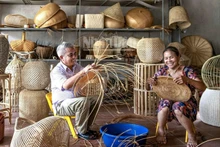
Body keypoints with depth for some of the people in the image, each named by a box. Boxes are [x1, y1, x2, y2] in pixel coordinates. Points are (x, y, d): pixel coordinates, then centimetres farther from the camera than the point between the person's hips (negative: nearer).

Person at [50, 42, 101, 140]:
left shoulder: (76, 66, 3)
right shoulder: (56, 71, -20)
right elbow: (66, 85, -39)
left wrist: (91, 70, -22)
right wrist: (83, 71, -44)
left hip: (75, 101, 8)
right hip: (61, 104, -7)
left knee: (95, 100, -9)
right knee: (83, 101, -30)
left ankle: (86, 127, 6)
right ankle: (81, 131, -12)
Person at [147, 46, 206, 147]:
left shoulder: (187, 71, -9)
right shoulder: (163, 71, 2)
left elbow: (203, 87, -20)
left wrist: (187, 80, -38)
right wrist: (150, 81, -27)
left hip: (186, 103, -2)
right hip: (168, 101, 2)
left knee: (178, 107, -36)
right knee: (165, 103, -34)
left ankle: (191, 135, -11)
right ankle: (161, 131, -9)